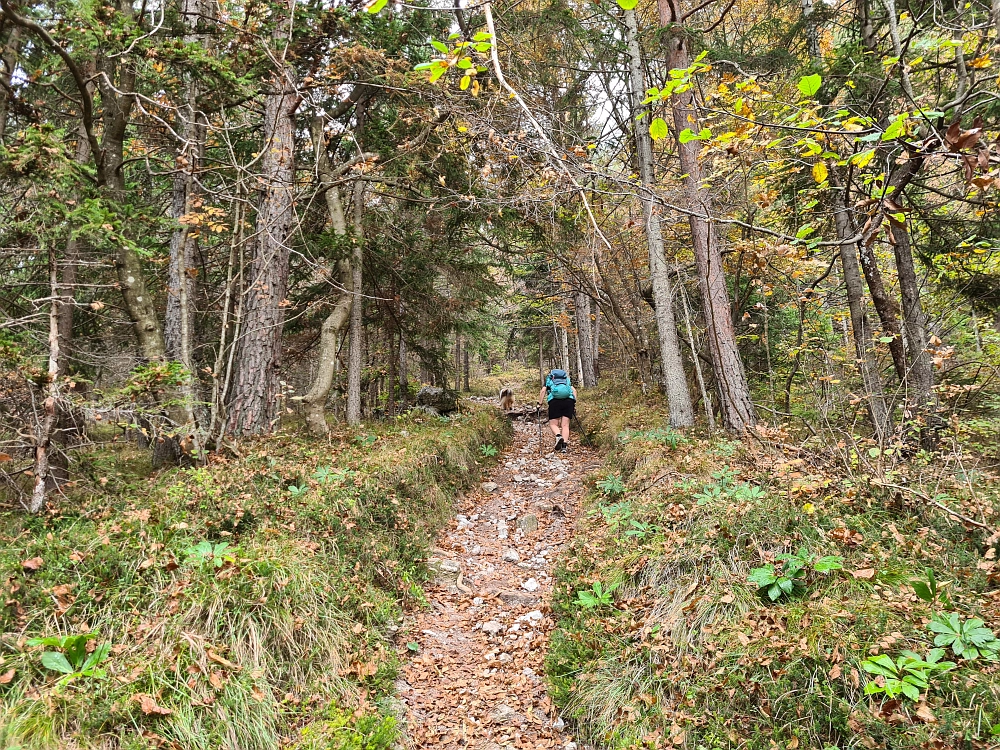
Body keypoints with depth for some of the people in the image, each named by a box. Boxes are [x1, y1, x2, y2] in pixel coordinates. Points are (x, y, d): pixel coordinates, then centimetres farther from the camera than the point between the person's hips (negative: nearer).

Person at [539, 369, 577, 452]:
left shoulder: (548, 380, 26)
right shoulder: (567, 380, 32)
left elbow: (543, 391, 9)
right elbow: (574, 390, 16)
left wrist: (539, 403, 8)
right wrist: (574, 404, 13)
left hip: (554, 401, -2)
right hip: (569, 400, 2)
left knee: (553, 424, 4)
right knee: (565, 425, 3)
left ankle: (558, 436, -25)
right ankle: (564, 445, -12)